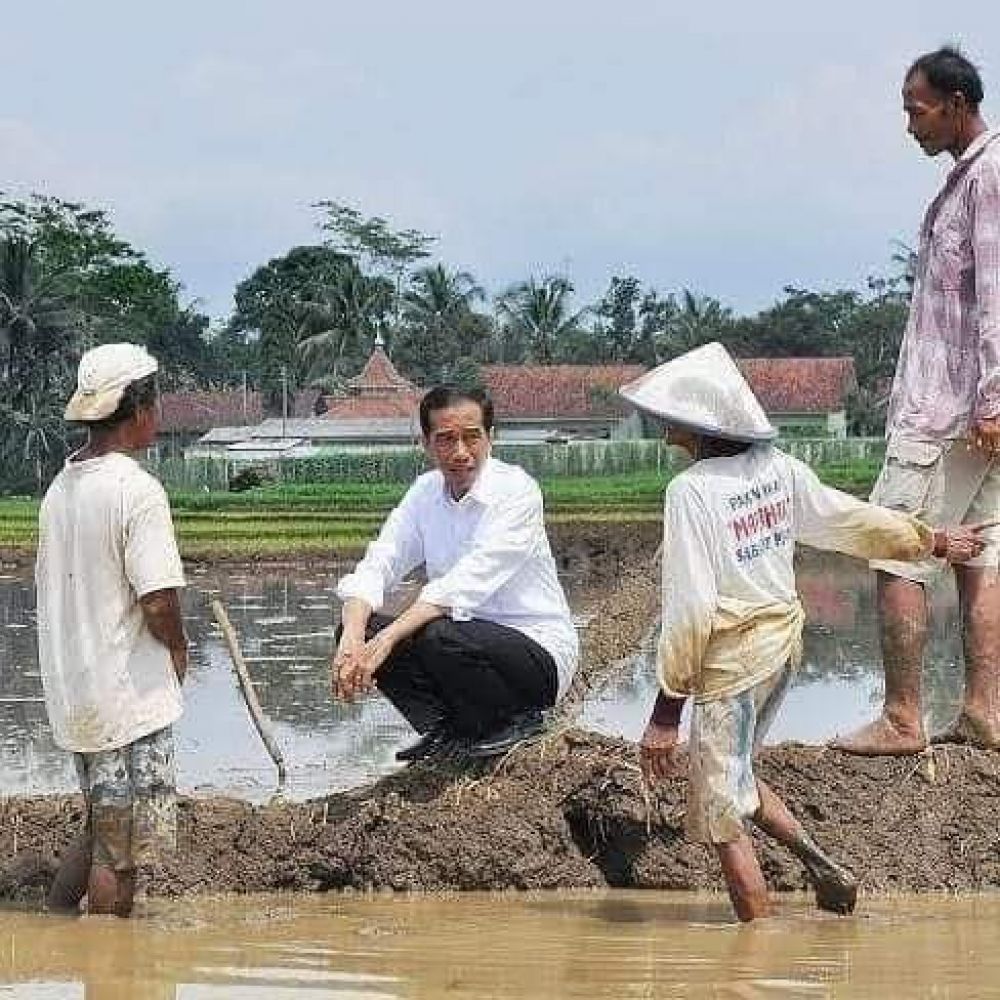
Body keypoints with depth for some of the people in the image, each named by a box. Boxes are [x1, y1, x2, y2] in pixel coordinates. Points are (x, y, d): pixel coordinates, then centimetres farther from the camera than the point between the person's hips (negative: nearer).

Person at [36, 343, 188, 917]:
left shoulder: (61, 487, 7)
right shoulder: (136, 489, -17)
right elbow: (159, 603, -21)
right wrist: (179, 650, 0)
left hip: (73, 693, 8)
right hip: (130, 698, -8)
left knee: (103, 832, 20)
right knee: (120, 854, 1)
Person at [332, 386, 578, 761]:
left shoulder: (516, 491, -17)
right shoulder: (426, 492, 3)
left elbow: (466, 583, -29)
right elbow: (376, 567, -4)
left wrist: (386, 639, -36)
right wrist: (354, 637, -26)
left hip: (539, 655, -6)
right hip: (476, 639, 6)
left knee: (439, 637, -34)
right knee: (362, 629, -11)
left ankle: (516, 720, -7)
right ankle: (449, 732, -1)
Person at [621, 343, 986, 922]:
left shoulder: (692, 491, -20)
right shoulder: (777, 468, 0)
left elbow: (690, 607, -21)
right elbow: (850, 518, 12)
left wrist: (667, 710, -16)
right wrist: (934, 542, 29)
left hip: (730, 659, -8)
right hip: (783, 644, 8)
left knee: (721, 816, 2)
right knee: (735, 778, 27)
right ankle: (822, 866, 18)